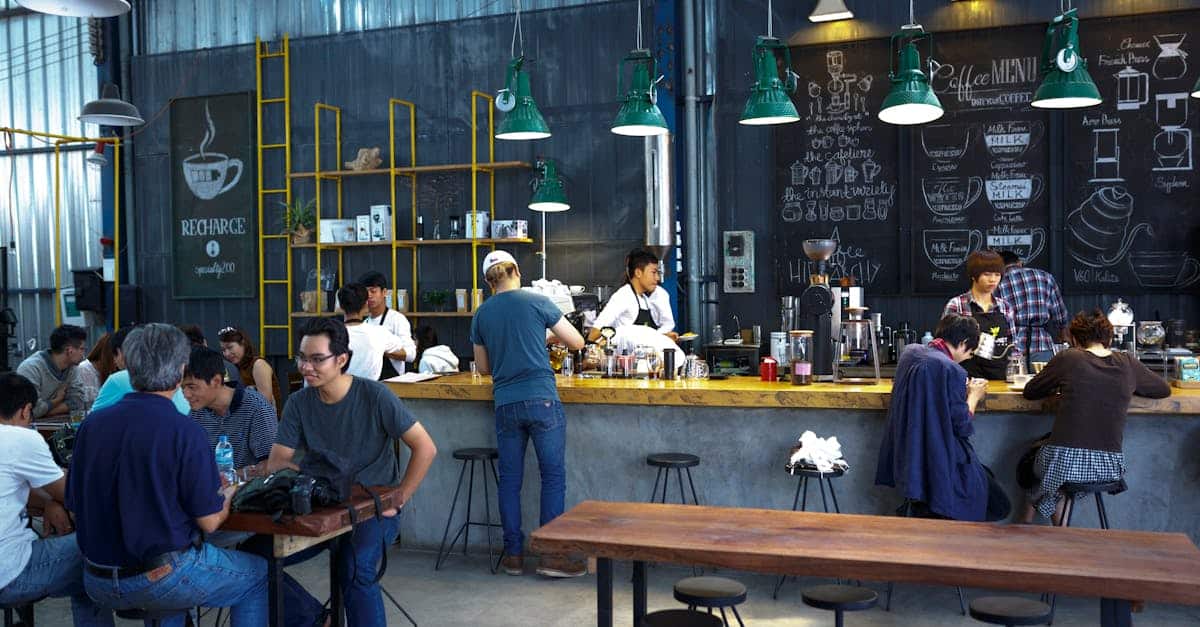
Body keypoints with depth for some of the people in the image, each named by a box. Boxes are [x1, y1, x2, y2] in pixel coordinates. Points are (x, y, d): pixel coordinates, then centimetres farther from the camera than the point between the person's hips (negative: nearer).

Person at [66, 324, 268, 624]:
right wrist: (227, 496, 7)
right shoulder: (185, 432, -19)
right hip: (160, 582, -6)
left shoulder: (90, 425, -4)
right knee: (259, 575, 16)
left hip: (99, 585, 6)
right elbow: (210, 521, -15)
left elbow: (74, 504, 7)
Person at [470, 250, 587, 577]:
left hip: (505, 404, 4)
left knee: (510, 480, 11)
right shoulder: (537, 302, -2)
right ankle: (551, 555, 2)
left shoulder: (481, 314, 8)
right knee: (554, 477, 3)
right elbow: (577, 342, 5)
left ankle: (513, 554, 16)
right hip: (542, 400, -3)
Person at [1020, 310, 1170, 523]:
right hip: (1109, 467, 4)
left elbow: (1029, 392, 9)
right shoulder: (1128, 364, 5)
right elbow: (1164, 390, 23)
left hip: (1063, 464, -3)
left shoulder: (1067, 359, -3)